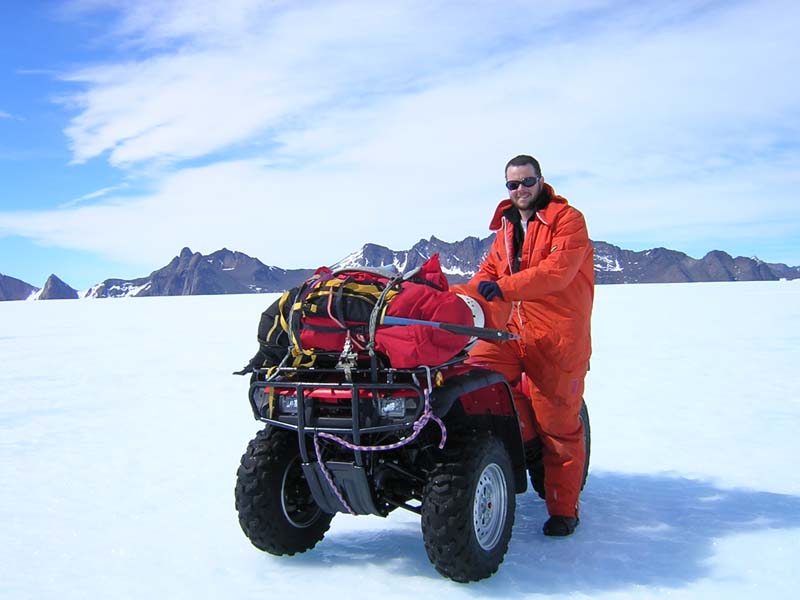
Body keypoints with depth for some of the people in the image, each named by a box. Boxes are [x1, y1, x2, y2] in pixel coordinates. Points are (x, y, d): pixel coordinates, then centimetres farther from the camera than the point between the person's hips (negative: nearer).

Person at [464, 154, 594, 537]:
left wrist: (504, 287, -27)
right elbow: (488, 274, 21)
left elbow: (557, 270, -18)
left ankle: (563, 510, 14)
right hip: (512, 330, 6)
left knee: (558, 425, 0)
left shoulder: (567, 219, -3)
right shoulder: (507, 227, 20)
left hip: (557, 337, -6)